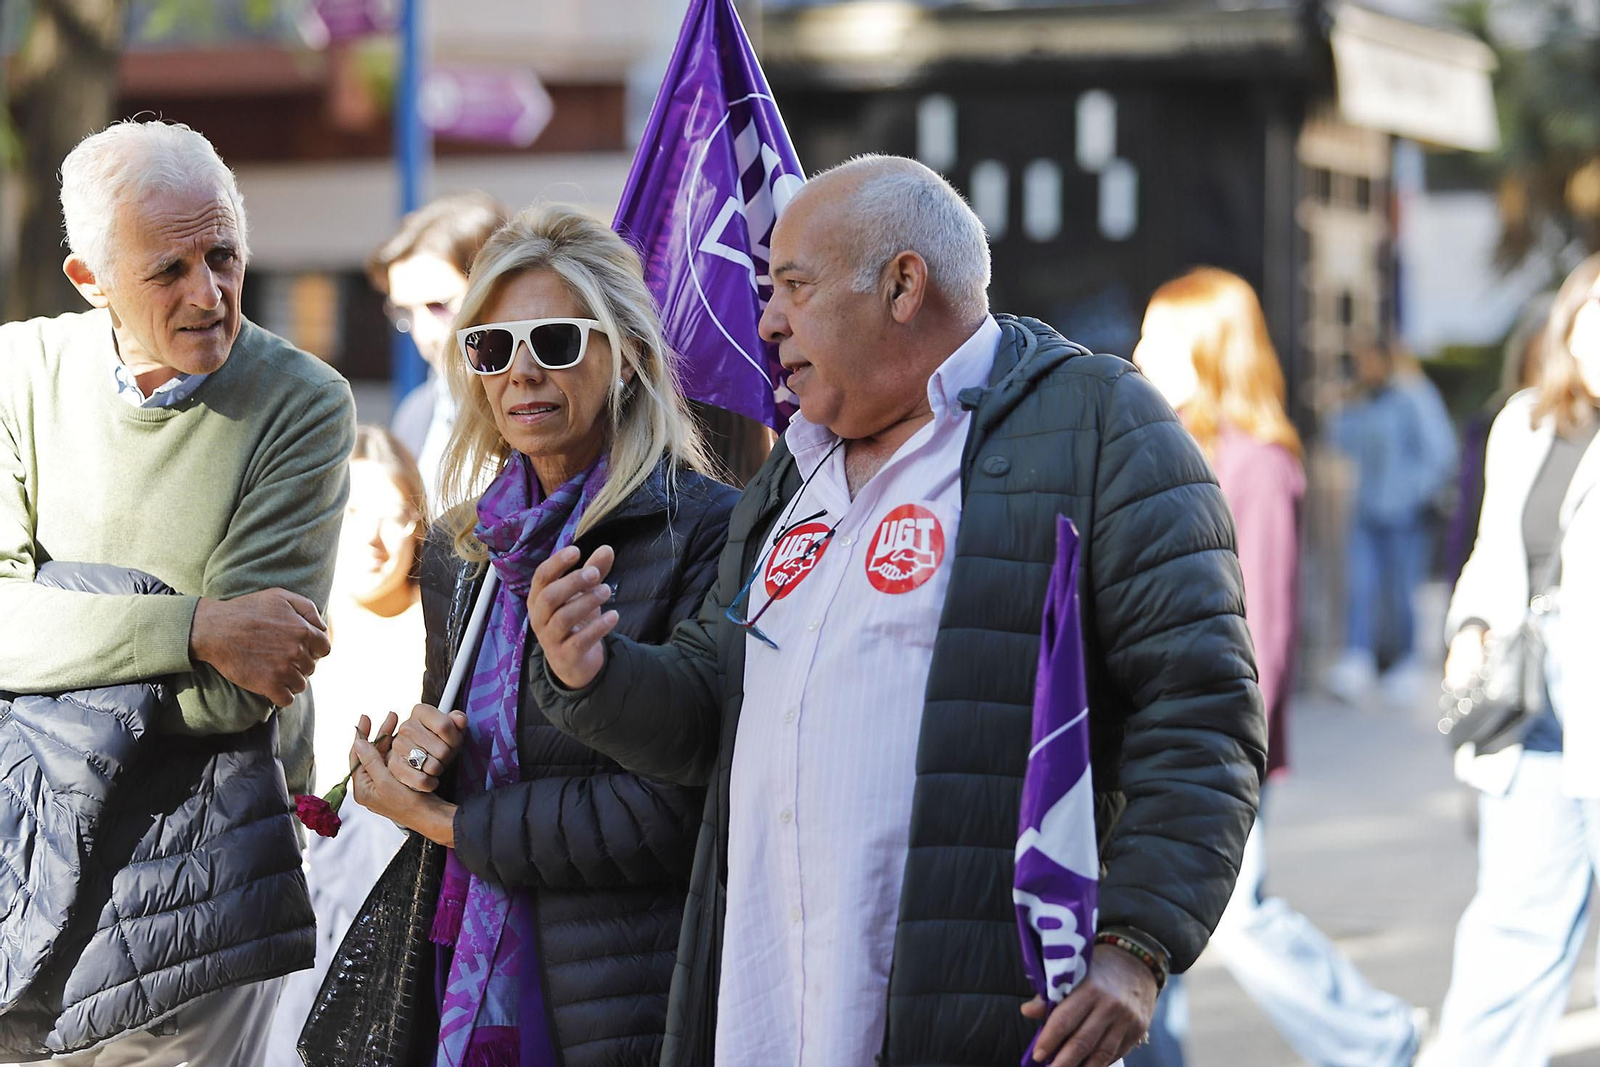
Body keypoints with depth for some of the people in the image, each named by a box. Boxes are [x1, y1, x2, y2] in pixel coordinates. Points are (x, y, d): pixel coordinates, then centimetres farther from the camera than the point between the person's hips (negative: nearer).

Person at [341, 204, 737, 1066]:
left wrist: (446, 823, -10)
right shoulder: (459, 553, 10)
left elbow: (672, 812, -18)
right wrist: (417, 755, -6)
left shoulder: (706, 534, -12)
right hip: (478, 988, 6)